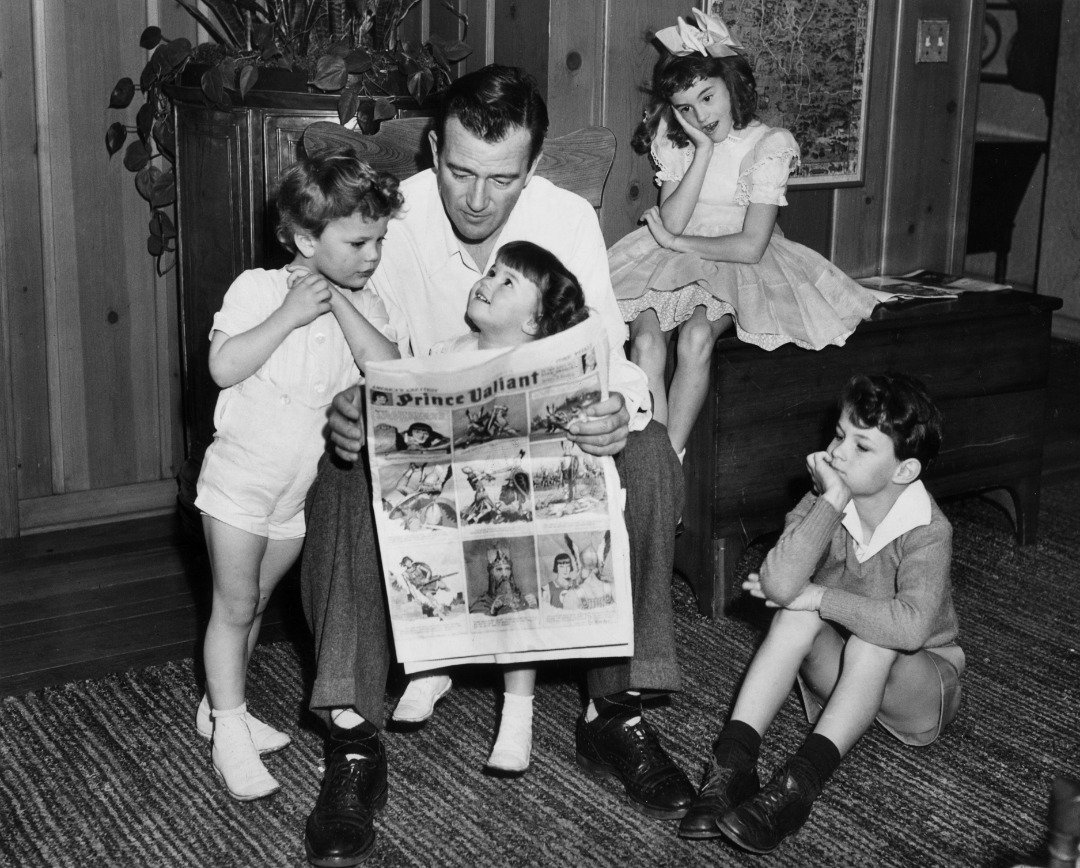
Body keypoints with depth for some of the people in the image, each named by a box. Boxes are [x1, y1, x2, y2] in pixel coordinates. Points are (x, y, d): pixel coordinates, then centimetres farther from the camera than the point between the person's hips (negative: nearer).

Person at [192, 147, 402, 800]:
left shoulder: (363, 304, -3)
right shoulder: (259, 288, -14)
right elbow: (223, 367, -25)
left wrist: (340, 304, -22)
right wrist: (291, 314, -27)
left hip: (301, 493, 5)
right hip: (239, 482, -5)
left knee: (254, 604, 19)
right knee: (235, 606, 2)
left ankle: (220, 707, 35)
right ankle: (230, 731, 12)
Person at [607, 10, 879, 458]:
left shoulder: (769, 144, -8)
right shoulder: (672, 140, 4)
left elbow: (751, 246, -13)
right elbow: (671, 224, -10)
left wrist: (677, 242, -9)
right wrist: (704, 150, -13)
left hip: (738, 268, -3)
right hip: (673, 264, 3)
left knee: (696, 335, -33)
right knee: (646, 338, -27)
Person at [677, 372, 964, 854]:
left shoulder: (927, 532, -23)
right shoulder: (825, 500, -12)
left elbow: (911, 626, -42)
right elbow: (778, 584, -32)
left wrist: (817, 596, -33)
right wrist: (832, 500, -33)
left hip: (919, 681, -3)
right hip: (841, 671, 3)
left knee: (875, 635, -35)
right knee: (797, 613, -26)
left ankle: (801, 780, -38)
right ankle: (733, 760, -32)